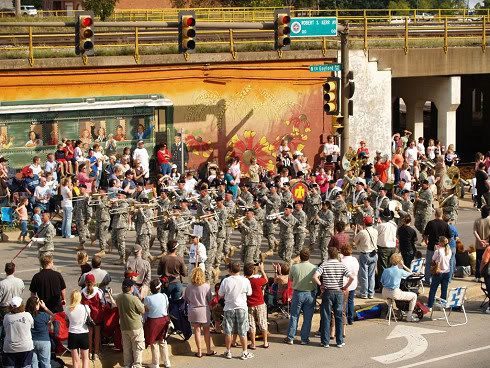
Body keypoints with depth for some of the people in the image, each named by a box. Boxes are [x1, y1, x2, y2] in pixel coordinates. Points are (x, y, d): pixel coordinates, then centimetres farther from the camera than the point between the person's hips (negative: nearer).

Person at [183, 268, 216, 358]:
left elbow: (185, 298, 3)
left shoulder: (189, 287, -8)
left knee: (197, 330, 7)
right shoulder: (206, 286, -12)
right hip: (204, 310, -1)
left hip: (193, 311, 1)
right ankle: (208, 350, 20)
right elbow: (209, 299, -6)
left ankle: (199, 351, 10)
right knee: (206, 330, 12)